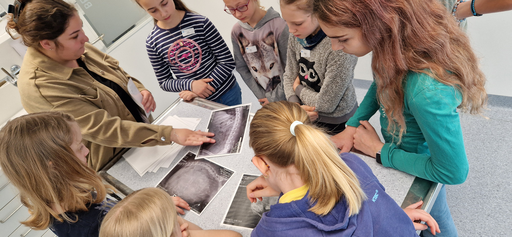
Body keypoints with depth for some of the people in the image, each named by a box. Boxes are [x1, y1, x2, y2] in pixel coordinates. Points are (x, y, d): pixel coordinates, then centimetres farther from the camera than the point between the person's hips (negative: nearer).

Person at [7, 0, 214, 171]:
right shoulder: (38, 87, -29)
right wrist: (170, 134, -35)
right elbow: (104, 129, -32)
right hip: (114, 163, -6)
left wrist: (139, 89, -13)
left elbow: (114, 68, 10)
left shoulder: (76, 49, -7)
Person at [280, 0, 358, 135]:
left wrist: (298, 88, -10)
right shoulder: (296, 37, -9)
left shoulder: (339, 47, -31)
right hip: (305, 114, 6)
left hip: (334, 123, -6)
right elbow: (289, 76, 1)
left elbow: (326, 103, -25)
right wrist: (295, 105, -16)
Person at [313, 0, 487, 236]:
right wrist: (352, 126, -9)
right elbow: (382, 84, 0)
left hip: (422, 170, -6)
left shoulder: (427, 89, -44)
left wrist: (379, 150, -22)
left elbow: (453, 172, -30)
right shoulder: (396, 40, -22)